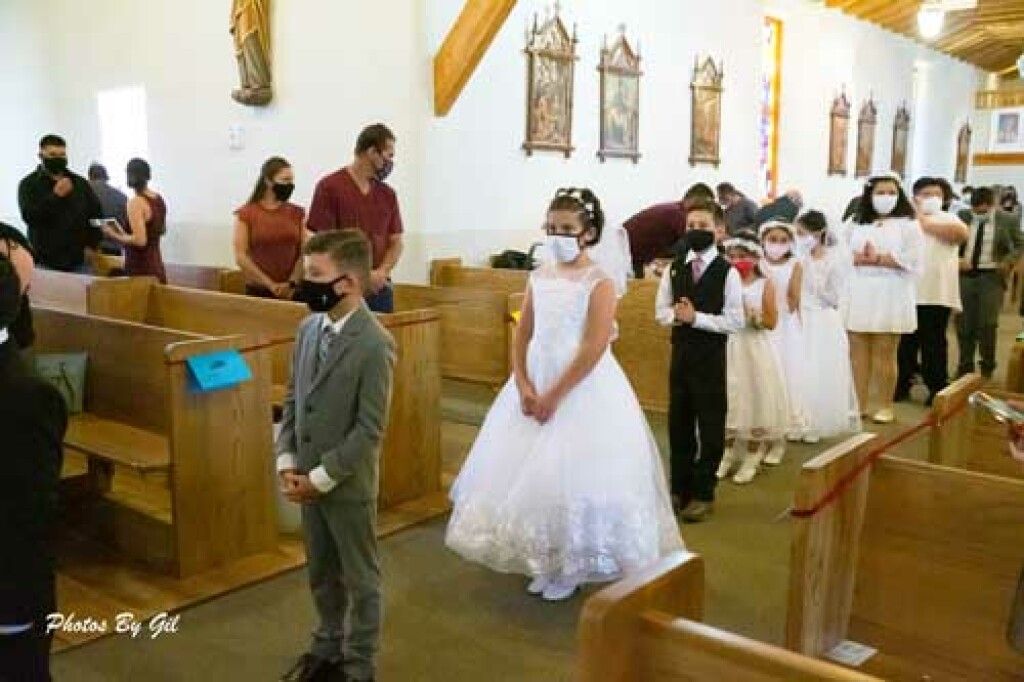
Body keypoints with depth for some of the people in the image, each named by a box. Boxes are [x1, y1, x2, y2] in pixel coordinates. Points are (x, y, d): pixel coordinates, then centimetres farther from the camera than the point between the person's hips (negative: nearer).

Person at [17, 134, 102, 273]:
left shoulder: (80, 183, 11)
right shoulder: (29, 184, 2)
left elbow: (97, 214, 12)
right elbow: (29, 216, -12)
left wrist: (92, 245, 1)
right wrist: (55, 196, -20)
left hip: (80, 262, 3)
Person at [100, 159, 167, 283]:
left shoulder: (136, 202, -16)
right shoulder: (159, 199, 8)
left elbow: (140, 240, -22)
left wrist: (114, 235, -8)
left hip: (140, 268, -8)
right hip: (156, 265, 8)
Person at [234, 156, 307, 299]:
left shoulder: (298, 213, 7)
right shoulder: (246, 214, 0)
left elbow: (304, 253, 3)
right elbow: (240, 257, -5)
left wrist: (291, 283, -9)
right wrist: (271, 285, -10)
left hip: (292, 292, 2)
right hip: (258, 291, -2)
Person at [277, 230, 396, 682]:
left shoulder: (375, 344, -20)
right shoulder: (308, 328, 1)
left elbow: (370, 429, -20)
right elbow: (293, 400, 8)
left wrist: (321, 477, -17)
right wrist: (287, 461, -2)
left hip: (348, 484, -6)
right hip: (308, 478, 7)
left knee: (359, 577, 12)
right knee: (321, 574, 22)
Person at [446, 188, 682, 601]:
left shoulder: (600, 283, -11)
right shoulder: (539, 278, 7)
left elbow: (595, 347, -18)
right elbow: (523, 336, 5)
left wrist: (555, 395, -18)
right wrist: (524, 387, -9)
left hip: (584, 390, -6)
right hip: (535, 384, 6)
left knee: (573, 474, -2)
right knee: (531, 471, 10)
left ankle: (570, 570, 17)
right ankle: (544, 563, 27)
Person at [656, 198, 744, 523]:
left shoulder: (728, 272, -9)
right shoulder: (674, 268, 5)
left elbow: (736, 322, -13)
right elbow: (661, 311, 7)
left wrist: (696, 317, -20)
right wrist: (676, 314, -15)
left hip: (711, 357, -4)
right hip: (680, 353, 5)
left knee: (711, 426, 5)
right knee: (679, 423, 13)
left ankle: (703, 493, 18)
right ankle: (679, 488, 27)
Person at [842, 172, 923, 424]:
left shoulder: (908, 224, 3)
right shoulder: (855, 224, 13)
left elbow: (911, 259, -9)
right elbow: (841, 254, 3)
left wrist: (877, 258, -11)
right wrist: (862, 258, -14)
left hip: (890, 297, -3)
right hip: (858, 295, 3)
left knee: (884, 353, 0)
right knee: (858, 351, 4)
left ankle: (885, 406, 10)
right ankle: (859, 404, 12)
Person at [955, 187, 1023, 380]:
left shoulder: (1006, 221, -1)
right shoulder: (962, 217, 3)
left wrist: (1008, 261, -7)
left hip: (991, 277, -2)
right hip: (964, 276, 2)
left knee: (987, 323, -5)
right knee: (964, 323, 6)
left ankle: (987, 367, 13)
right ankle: (965, 366, 19)